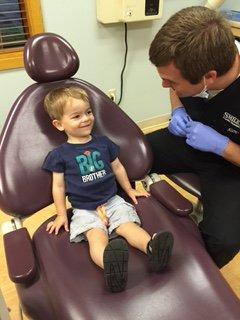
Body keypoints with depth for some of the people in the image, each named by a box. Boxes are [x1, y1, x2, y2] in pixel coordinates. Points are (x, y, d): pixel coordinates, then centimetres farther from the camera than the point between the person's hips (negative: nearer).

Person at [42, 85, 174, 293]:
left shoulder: (103, 143, 10)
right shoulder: (60, 154, 2)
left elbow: (117, 167, 20)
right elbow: (58, 185, 6)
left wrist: (129, 190, 24)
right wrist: (61, 215, 6)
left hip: (112, 201, 3)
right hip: (84, 210, -3)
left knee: (128, 225, -23)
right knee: (96, 235, -30)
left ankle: (152, 247, -46)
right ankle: (110, 264, -56)